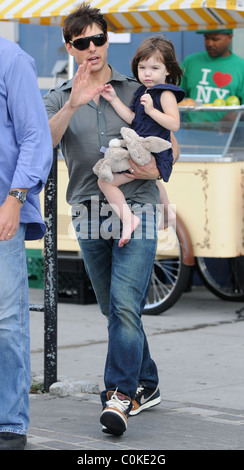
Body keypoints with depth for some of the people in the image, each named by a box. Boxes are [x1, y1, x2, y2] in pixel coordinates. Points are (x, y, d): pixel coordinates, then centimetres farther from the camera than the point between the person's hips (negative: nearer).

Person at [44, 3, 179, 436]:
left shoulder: (137, 91, 10)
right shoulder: (60, 99, 11)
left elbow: (171, 147, 14)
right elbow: (45, 140, -10)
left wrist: (156, 169, -7)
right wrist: (73, 105, -26)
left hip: (136, 207, -3)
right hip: (89, 213, 3)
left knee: (125, 303, -17)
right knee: (115, 310, 9)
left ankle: (119, 395, -19)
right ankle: (146, 386, 23)